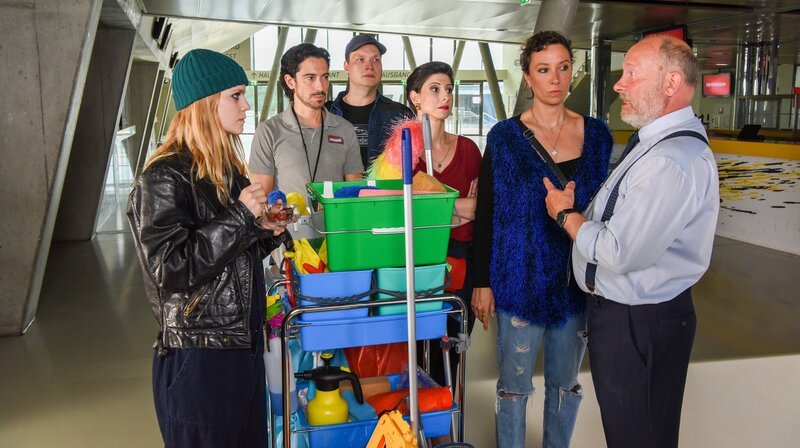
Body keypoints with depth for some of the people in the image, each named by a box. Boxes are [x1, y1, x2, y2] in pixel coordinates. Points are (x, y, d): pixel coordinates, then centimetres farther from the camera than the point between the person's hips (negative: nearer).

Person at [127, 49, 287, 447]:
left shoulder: (228, 170, 11)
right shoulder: (163, 178, -15)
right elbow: (170, 270, -22)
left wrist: (268, 232, 1)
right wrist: (240, 217, -21)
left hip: (244, 343, 8)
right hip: (197, 356, -8)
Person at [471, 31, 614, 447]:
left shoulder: (596, 134, 3)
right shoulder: (505, 136, -5)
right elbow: (485, 215, -4)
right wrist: (482, 283, -6)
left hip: (579, 283, 3)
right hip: (522, 280, -3)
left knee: (565, 382, 16)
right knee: (514, 383, 8)